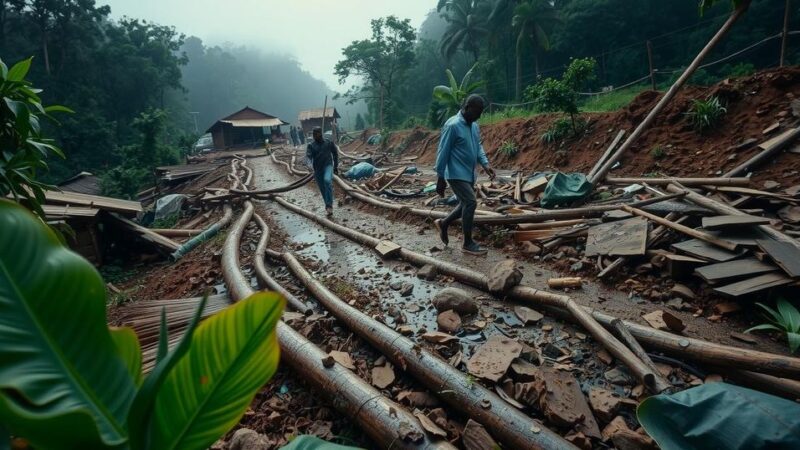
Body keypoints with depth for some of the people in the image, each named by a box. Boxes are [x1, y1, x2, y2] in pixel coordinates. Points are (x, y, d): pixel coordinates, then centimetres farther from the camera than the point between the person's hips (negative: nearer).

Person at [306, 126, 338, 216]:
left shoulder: (328, 143, 3)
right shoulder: (311, 145, 1)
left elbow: (335, 153, 15)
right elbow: (308, 157, -12)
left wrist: (336, 166, 15)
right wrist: (310, 164, -34)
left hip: (328, 166, -2)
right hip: (317, 169, 2)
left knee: (327, 180, -31)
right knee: (323, 190, 7)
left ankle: (329, 206, -26)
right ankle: (328, 208, 25)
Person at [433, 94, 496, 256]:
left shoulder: (474, 126, 10)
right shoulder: (452, 125, -17)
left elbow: (478, 146, 18)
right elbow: (443, 153, -16)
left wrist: (485, 164, 0)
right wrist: (440, 178, -15)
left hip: (469, 174, 9)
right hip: (456, 174, -9)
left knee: (466, 204, 14)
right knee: (471, 203, -12)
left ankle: (443, 223, 35)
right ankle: (468, 244, -1)